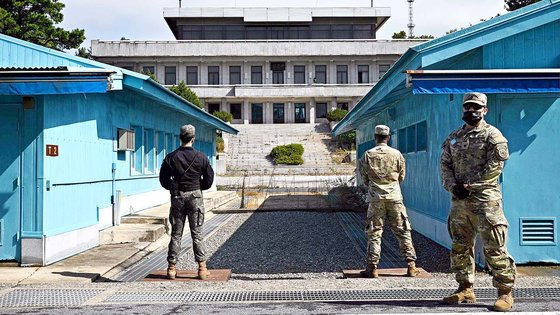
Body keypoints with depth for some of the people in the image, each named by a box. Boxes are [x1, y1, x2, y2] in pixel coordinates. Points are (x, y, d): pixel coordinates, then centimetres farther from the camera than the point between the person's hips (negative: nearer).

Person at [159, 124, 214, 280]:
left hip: (177, 197, 1)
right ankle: (202, 267, 3)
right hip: (195, 197, -1)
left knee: (176, 234, 8)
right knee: (197, 234, 4)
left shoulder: (171, 157, -2)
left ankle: (172, 267, 9)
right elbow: (209, 179, -1)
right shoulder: (201, 157, -4)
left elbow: (163, 179, 1)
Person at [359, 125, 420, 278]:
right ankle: (411, 266, 7)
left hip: (376, 198, -1)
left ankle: (372, 267, 3)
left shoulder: (368, 155, -2)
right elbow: (402, 176, 10)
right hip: (394, 196, 1)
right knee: (403, 231, 8)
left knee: (374, 233, 4)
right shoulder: (396, 154, 0)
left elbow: (364, 178, 5)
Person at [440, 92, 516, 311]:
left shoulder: (492, 135, -2)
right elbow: (445, 165, 13)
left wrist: (470, 185, -14)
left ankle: (505, 292, 3)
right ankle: (465, 289, 22)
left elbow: (495, 165, -11)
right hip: (459, 200, 7)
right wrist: (452, 185, -6)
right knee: (460, 247, 11)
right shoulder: (453, 138, 17)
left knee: (494, 248, -6)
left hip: (484, 198, -6)